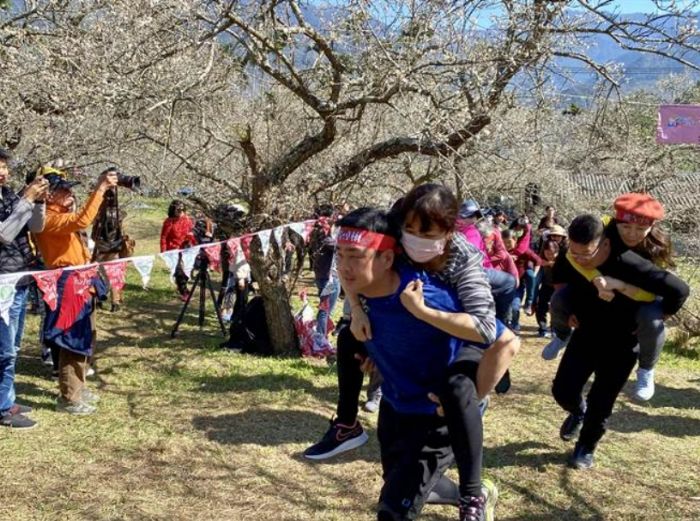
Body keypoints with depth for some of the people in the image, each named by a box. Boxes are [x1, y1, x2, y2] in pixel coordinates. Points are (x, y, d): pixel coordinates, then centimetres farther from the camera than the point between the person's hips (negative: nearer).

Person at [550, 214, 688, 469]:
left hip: (621, 342, -4)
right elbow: (559, 281, 9)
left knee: (601, 402, 3)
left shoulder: (627, 264, -35)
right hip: (586, 333, 4)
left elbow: (679, 290, -30)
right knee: (562, 390, 0)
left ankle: (586, 447, 29)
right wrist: (568, 311, 4)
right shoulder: (568, 259, -19)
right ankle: (578, 411, 36)